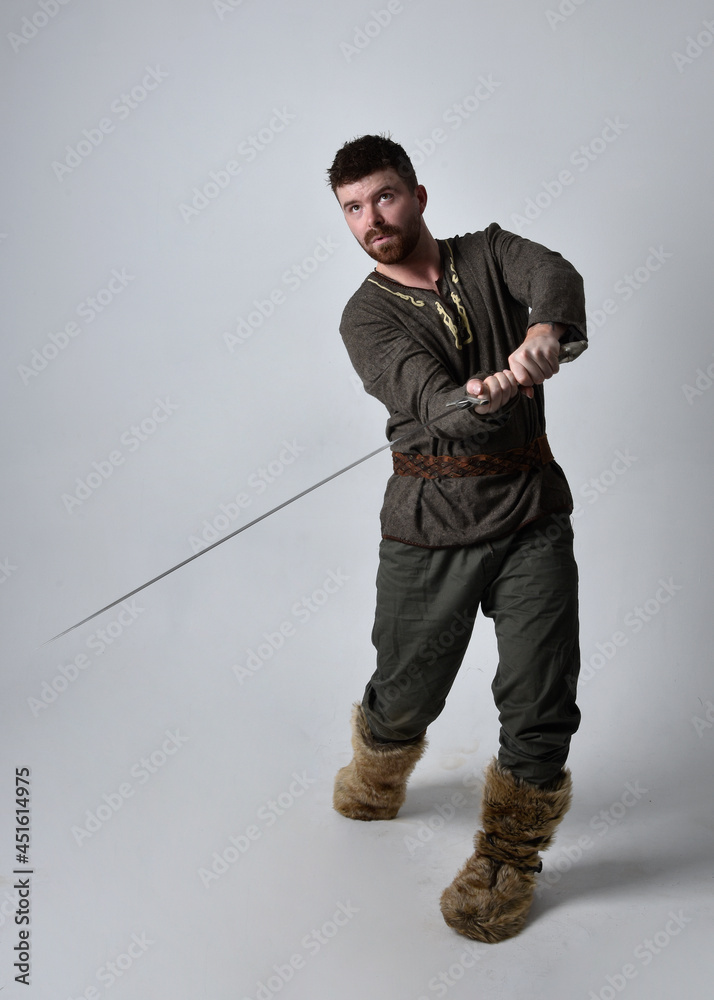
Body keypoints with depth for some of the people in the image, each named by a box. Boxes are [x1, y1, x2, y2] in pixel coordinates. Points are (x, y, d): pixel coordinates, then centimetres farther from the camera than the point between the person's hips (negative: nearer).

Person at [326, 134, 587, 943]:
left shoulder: (489, 253, 7)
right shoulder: (367, 315, 1)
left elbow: (555, 275, -17)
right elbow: (422, 395, -20)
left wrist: (543, 333, -39)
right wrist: (480, 398, -42)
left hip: (531, 512, 1)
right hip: (430, 526, -1)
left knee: (540, 702, 0)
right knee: (405, 691, 10)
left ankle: (508, 858, 24)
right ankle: (375, 786, 45)